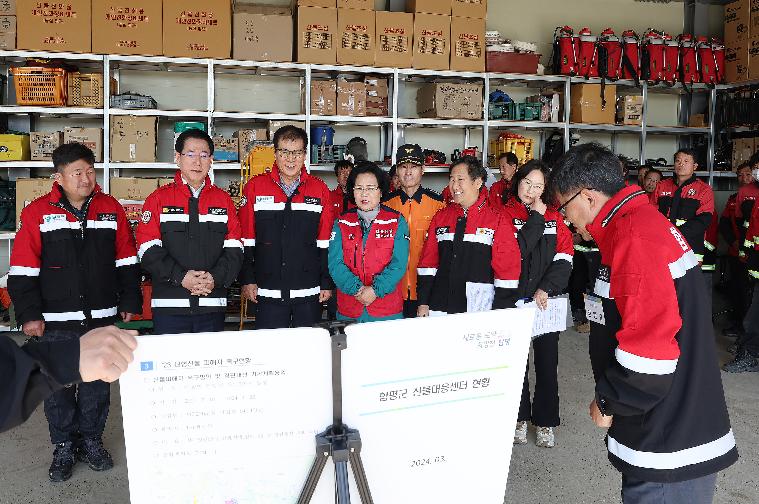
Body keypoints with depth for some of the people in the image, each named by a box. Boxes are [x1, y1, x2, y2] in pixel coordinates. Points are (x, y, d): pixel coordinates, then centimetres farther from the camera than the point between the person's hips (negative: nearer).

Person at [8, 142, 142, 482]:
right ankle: (64, 448, 26)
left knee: (97, 384, 12)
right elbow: (23, 270, -4)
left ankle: (91, 440, 30)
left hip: (102, 318, 2)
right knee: (58, 386, 8)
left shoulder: (111, 209, 3)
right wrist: (29, 314, -7)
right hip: (57, 322, -2)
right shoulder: (38, 213, -4)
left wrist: (130, 302, 6)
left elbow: (127, 262, 8)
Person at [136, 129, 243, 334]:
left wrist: (215, 278, -12)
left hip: (212, 306, 2)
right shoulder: (159, 198, 4)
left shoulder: (223, 199, 9)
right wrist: (180, 277, -15)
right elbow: (149, 250, -4)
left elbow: (234, 250, 3)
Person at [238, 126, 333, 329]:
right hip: (268, 293, -1)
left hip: (309, 294, 1)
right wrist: (247, 280, -1)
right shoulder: (255, 187, 2)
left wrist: (327, 283, 3)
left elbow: (326, 243, 5)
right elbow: (245, 240, 2)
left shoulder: (320, 190, 4)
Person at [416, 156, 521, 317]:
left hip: (480, 310, -3)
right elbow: (428, 260, 11)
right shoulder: (440, 217, 10)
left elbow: (508, 268, -4)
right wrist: (423, 302, 5)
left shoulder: (498, 221, -2)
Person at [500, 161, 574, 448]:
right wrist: (535, 218, -14)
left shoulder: (553, 217, 6)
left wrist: (546, 288, -12)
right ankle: (519, 417, 24)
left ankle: (545, 422, 20)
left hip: (547, 300, 2)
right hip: (516, 298, -2)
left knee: (547, 361, 6)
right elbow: (515, 252, -17)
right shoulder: (505, 214, -2)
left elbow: (564, 258, 0)